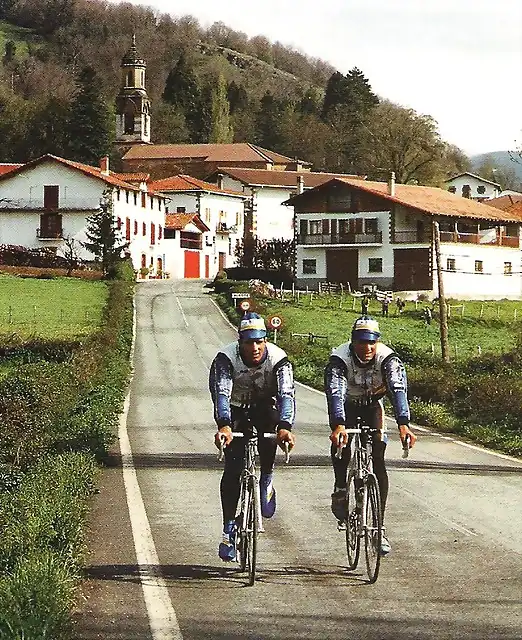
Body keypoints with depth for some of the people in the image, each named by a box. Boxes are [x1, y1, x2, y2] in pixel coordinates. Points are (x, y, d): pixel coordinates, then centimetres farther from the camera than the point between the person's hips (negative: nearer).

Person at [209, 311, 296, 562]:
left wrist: (285, 426, -57)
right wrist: (224, 427, -58)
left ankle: (266, 481, -4)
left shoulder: (278, 359, -27)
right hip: (235, 411, 0)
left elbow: (286, 394, -39)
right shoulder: (226, 358, -29)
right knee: (232, 468, -12)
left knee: (268, 441, -33)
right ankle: (229, 529, -3)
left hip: (264, 408, 0)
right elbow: (221, 393, -41)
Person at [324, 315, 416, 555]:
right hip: (347, 404, -1)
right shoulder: (339, 359, -32)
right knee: (340, 441, -31)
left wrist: (403, 424, -59)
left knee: (378, 462, -13)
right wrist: (338, 426, -61)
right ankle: (340, 489, -3)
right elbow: (334, 392, -44)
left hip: (372, 403, 1)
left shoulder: (388, 359, -30)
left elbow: (398, 390, -42)